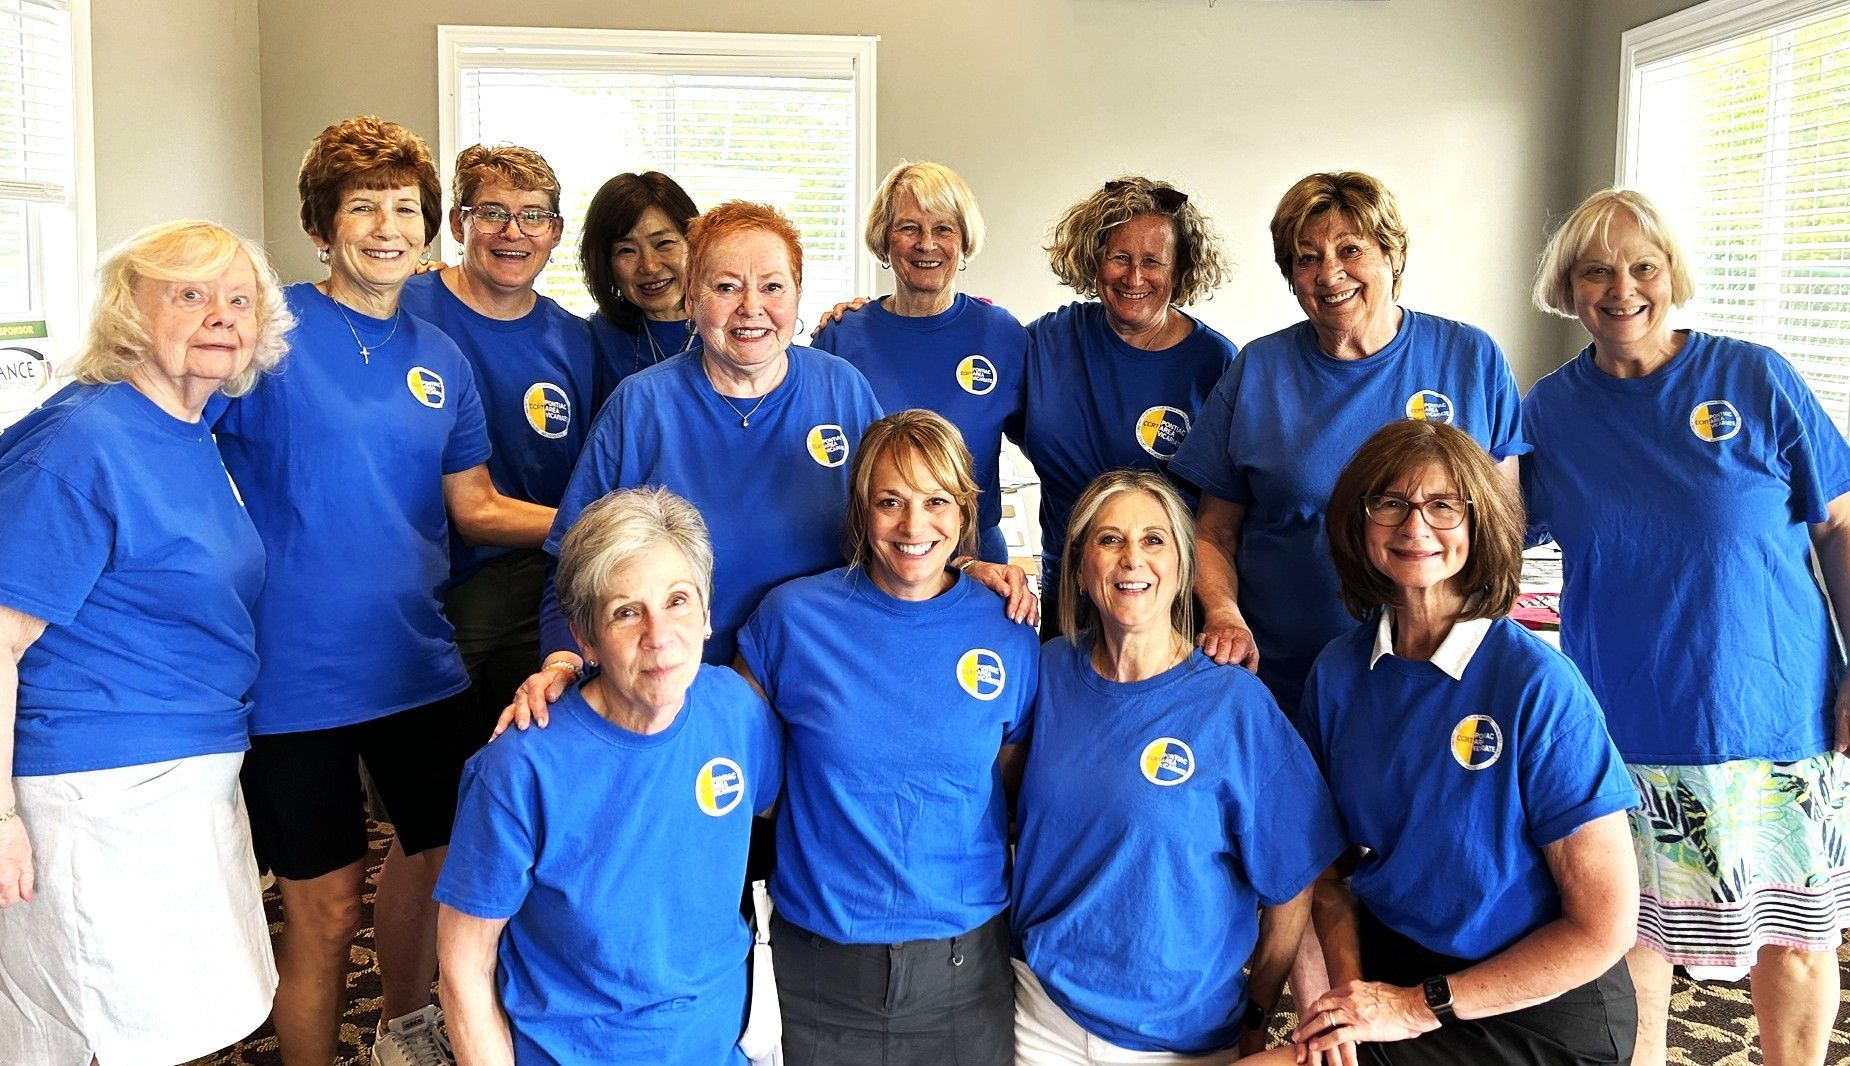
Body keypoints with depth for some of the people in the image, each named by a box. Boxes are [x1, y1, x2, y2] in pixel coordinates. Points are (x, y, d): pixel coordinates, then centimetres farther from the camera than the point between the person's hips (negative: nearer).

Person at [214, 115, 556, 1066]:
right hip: (294, 669, -6)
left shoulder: (442, 361, 6)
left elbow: (477, 509, 9)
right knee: (324, 903, 5)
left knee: (438, 847, 23)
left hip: (416, 661, 6)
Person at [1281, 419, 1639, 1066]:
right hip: (1387, 971, 5)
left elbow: (1602, 928, -15)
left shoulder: (1538, 686, -17)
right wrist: (1348, 983, -10)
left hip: (1539, 1012, -5)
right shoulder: (1336, 673, -2)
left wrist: (1420, 1005, -14)